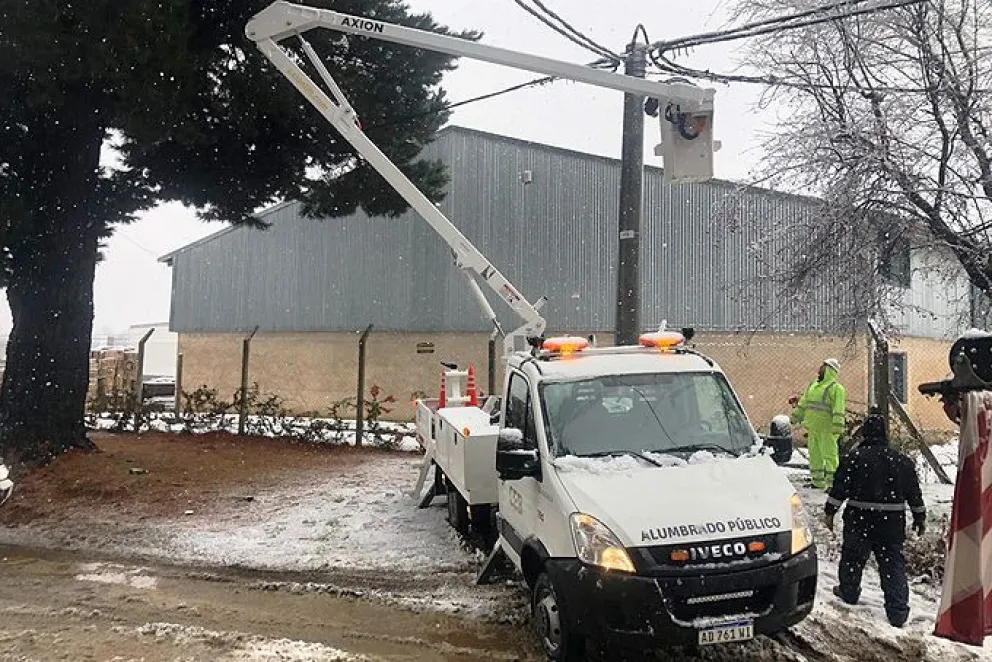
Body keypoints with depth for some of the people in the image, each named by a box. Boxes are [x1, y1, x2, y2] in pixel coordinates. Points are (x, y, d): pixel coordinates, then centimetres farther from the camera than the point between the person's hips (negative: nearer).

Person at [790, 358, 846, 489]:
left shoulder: (836, 388, -6)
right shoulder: (813, 385, 18)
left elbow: (839, 411, -15)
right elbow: (803, 403, 26)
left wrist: (837, 428, -24)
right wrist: (794, 418, 25)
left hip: (826, 429, -8)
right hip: (812, 428, 8)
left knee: (829, 454, -6)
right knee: (814, 455, 12)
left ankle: (832, 482, -2)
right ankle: (818, 482, 21)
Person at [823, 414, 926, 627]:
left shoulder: (854, 458, -7)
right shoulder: (903, 461, 5)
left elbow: (839, 489, -9)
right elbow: (914, 494, 11)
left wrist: (829, 512, -1)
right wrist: (920, 518, 23)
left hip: (859, 521, -3)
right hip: (893, 522, 3)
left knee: (853, 556, 16)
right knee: (893, 565, 5)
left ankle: (848, 593, 32)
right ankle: (898, 613, 4)